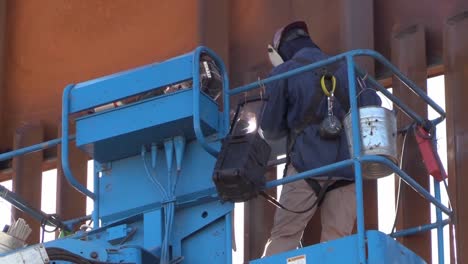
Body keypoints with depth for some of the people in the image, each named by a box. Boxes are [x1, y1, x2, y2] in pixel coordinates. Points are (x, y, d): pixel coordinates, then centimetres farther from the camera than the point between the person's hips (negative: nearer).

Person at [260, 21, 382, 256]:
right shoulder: (346, 69, 18)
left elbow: (271, 130, 9)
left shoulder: (283, 73, 8)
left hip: (308, 164, -3)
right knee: (336, 242, -1)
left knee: (284, 237, 0)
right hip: (347, 166, 3)